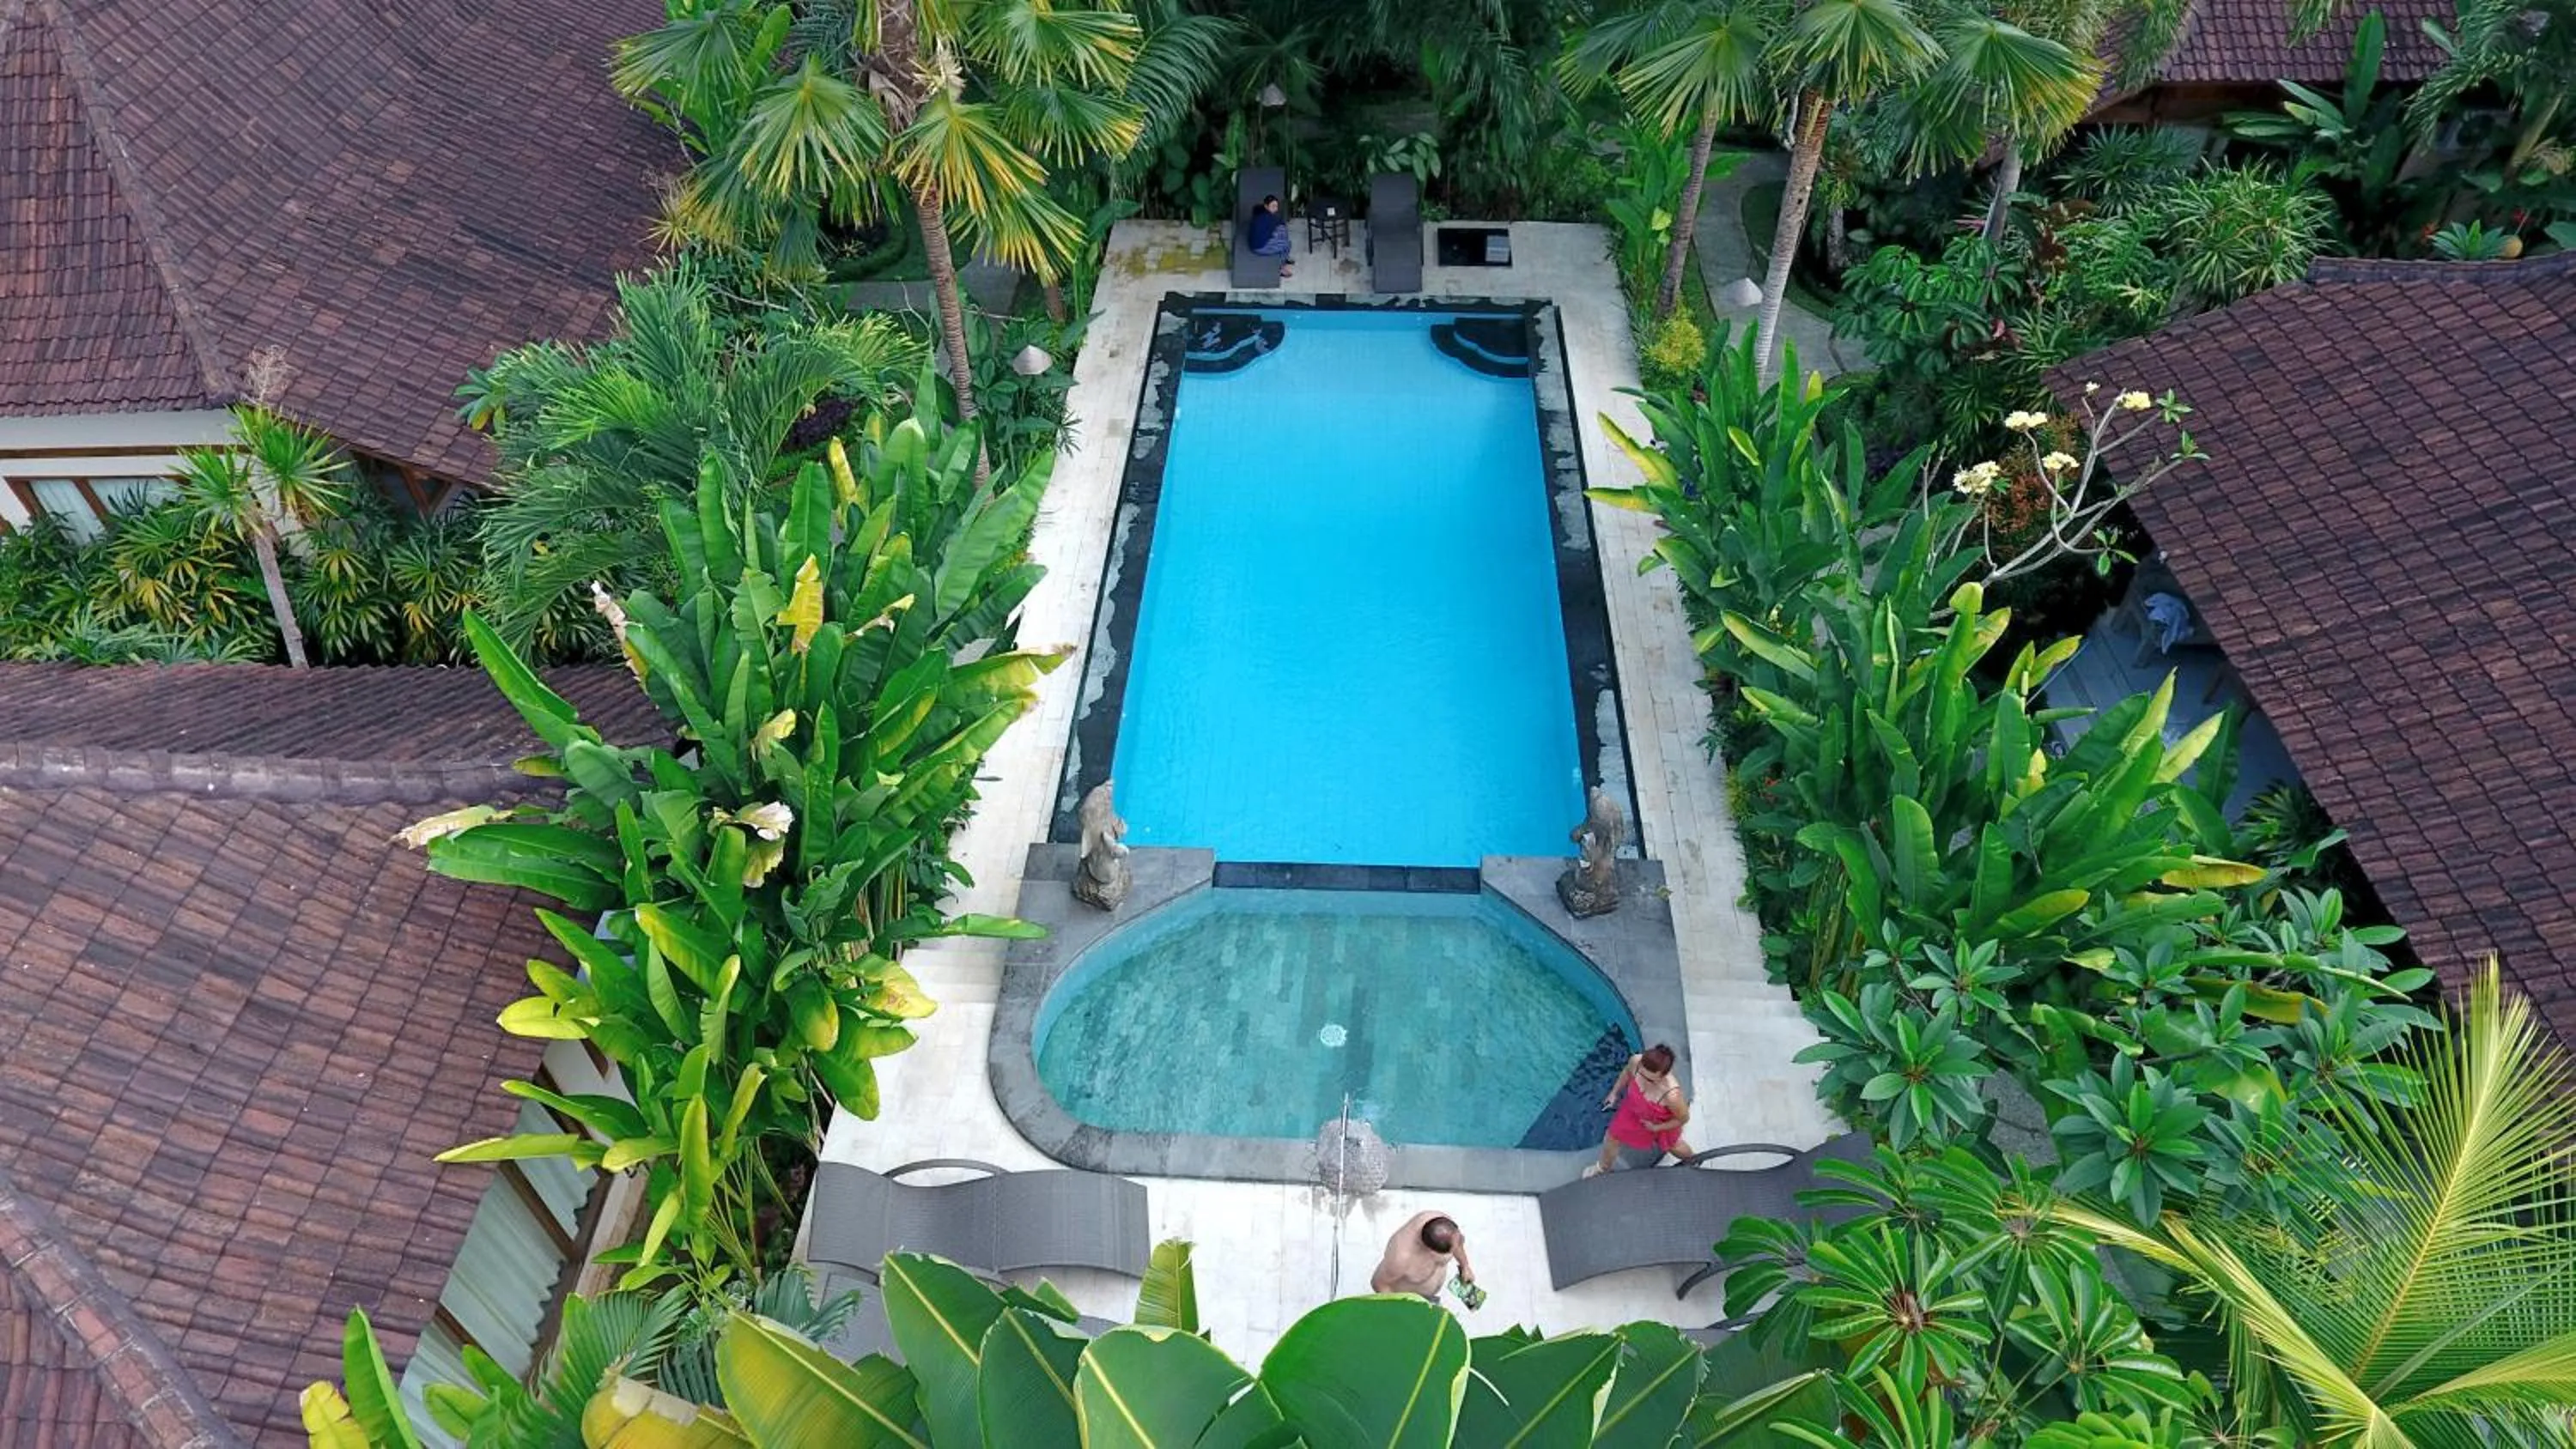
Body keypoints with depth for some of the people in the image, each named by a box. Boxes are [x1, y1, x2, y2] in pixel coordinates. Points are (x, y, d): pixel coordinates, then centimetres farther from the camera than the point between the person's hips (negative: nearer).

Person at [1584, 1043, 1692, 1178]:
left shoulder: (1672, 1095, -47)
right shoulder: (1636, 1061, -37)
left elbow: (1683, 1118, -25)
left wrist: (1656, 1128, -16)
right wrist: (1614, 1093, -1)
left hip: (1662, 1123, -3)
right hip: (1633, 1110, 3)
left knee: (1674, 1147, 29)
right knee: (1612, 1138, 23)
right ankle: (1603, 1168, 57)